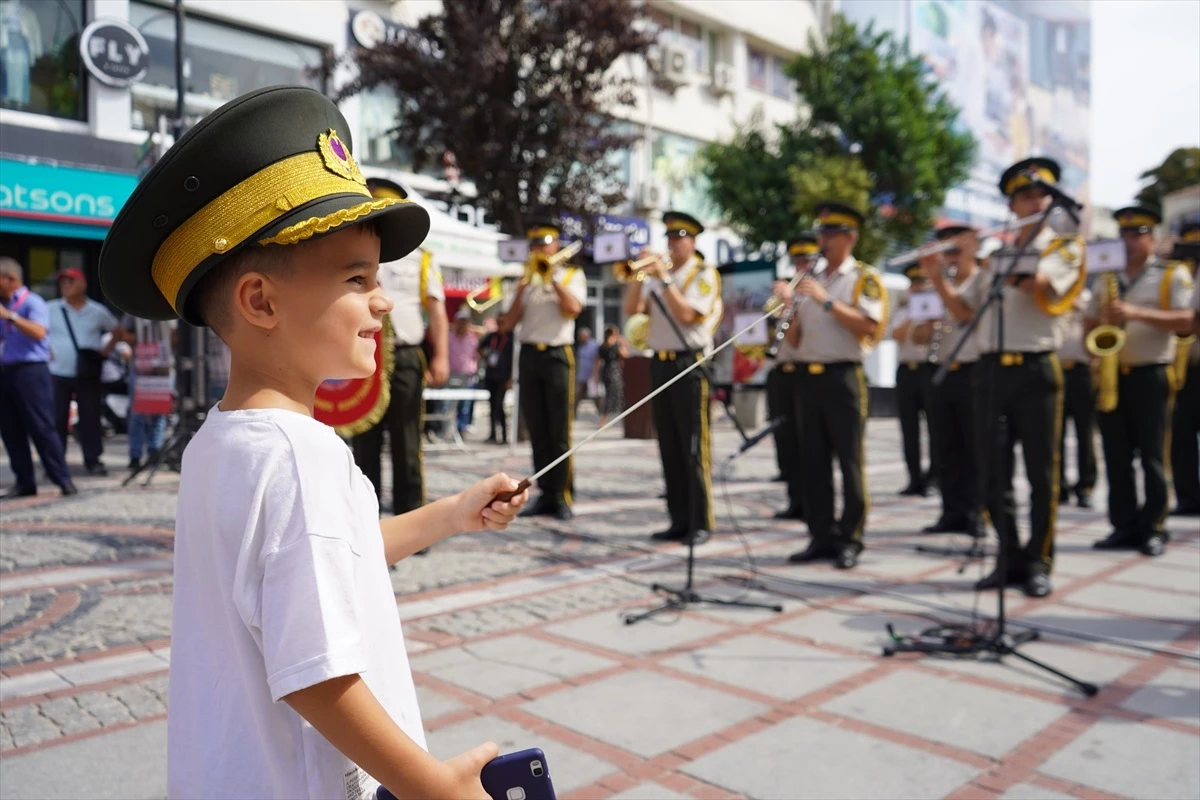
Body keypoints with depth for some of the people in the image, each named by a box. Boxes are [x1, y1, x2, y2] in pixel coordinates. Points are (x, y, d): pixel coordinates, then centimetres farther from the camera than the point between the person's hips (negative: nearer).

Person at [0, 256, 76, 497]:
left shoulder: (32, 302, -6)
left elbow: (39, 332, -22)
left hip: (30, 371, -8)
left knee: (41, 428, -8)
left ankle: (63, 479, -4)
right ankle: (24, 482, 13)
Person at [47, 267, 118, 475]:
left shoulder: (97, 311, 5)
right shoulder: (51, 309, 4)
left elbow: (117, 331, 15)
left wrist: (106, 350, 5)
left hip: (88, 374, 0)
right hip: (58, 373, 0)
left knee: (90, 417, 2)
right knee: (56, 419, 1)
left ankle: (93, 460, 10)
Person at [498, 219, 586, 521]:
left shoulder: (572, 274, 6)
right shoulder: (526, 278, 16)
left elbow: (573, 307, -15)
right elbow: (508, 324, 6)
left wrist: (551, 275, -9)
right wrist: (524, 284, -3)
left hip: (557, 355, -4)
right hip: (528, 356, 4)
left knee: (559, 432, -4)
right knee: (537, 431, 4)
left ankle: (562, 496, 2)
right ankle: (545, 494, 10)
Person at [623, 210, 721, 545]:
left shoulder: (705, 274, -1)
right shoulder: (657, 274, 17)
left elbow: (686, 314, -15)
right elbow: (631, 310, 7)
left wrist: (664, 279, -12)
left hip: (689, 363, -6)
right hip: (659, 364, 6)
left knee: (694, 448, -6)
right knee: (669, 448, 8)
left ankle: (701, 523, 0)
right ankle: (679, 521, 14)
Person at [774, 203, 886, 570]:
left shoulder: (864, 277, 1)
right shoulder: (811, 281, 18)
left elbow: (869, 327, -14)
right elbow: (795, 339, 15)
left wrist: (827, 300, -17)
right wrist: (789, 305, -2)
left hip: (843, 377, -6)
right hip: (809, 376, 6)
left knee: (849, 460, -2)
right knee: (814, 461, 6)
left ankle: (850, 539, 4)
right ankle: (822, 536, 13)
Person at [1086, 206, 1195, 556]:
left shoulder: (1173, 274, 3)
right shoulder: (1108, 278, 16)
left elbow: (1184, 321, -9)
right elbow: (1091, 324, 16)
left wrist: (1136, 313, -21)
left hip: (1151, 375, -4)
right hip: (1112, 376, 4)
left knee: (1152, 456, -1)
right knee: (1116, 456, 4)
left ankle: (1153, 529, 6)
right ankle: (1124, 526, 10)